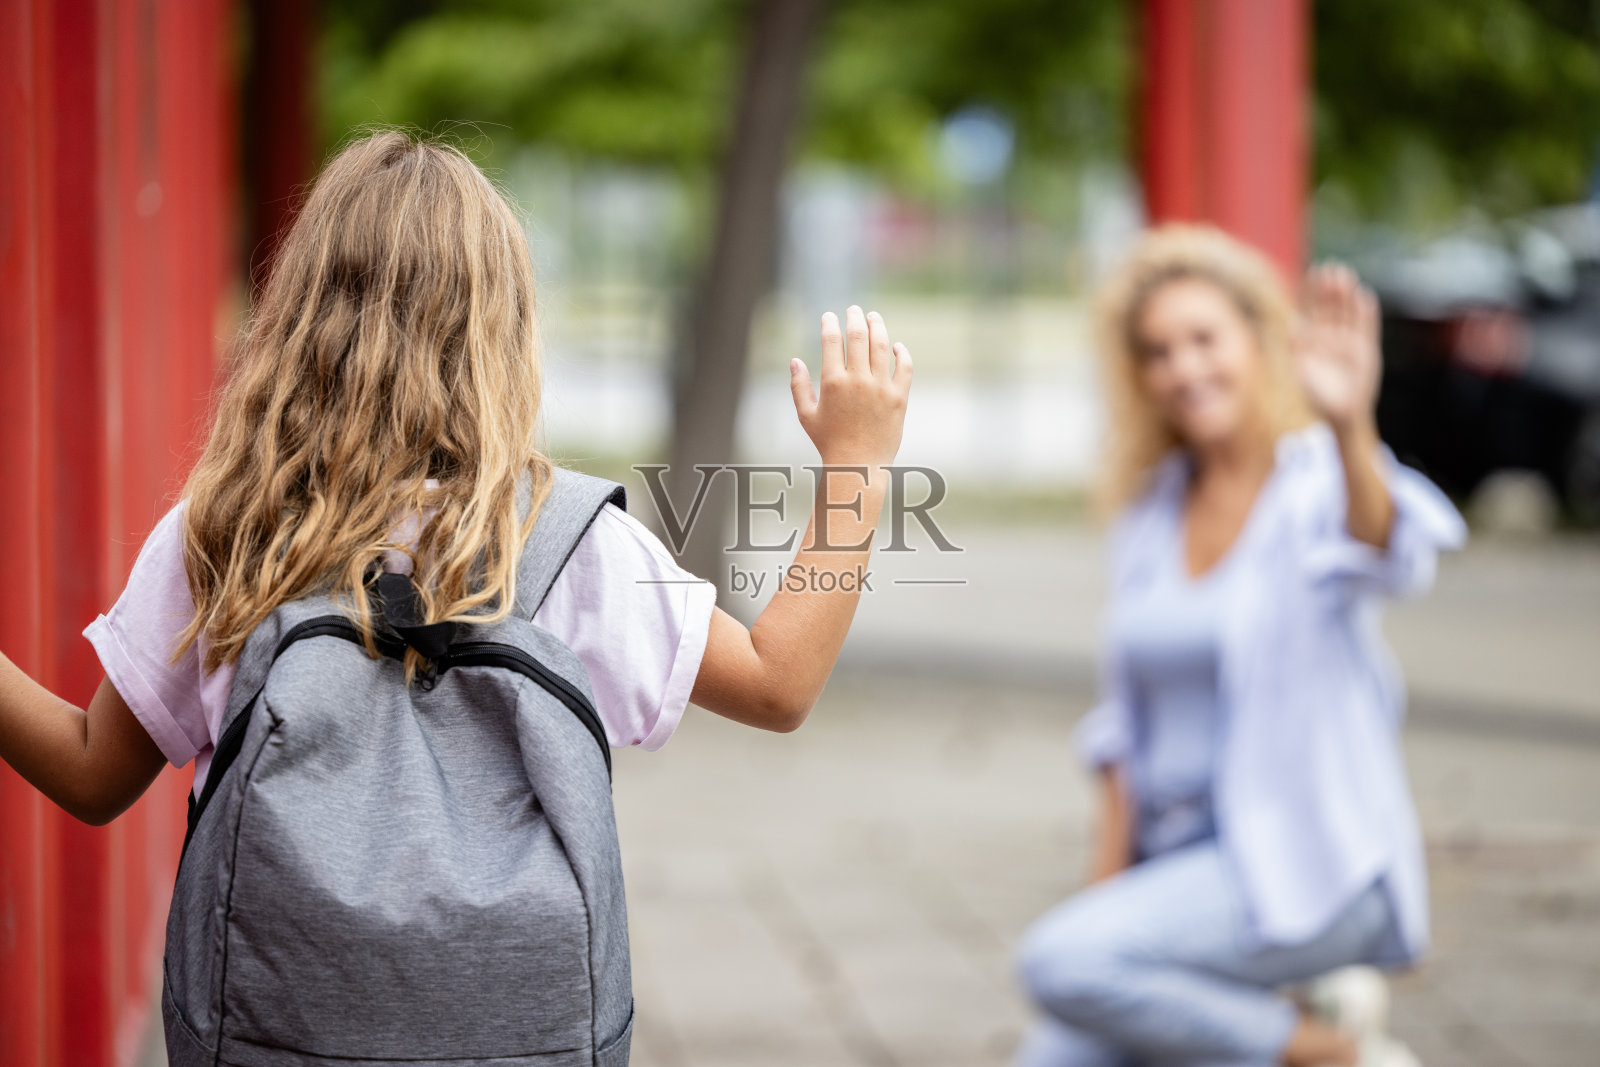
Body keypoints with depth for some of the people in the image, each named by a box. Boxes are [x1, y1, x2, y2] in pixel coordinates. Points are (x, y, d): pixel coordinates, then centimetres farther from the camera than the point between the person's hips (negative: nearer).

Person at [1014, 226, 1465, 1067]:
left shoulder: (1321, 485, -9)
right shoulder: (1149, 511, 10)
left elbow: (1394, 556, -34)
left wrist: (1350, 430, -54)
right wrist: (1106, 886, 7)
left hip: (1310, 865, -7)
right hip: (1181, 863, 7)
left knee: (1062, 961, -26)